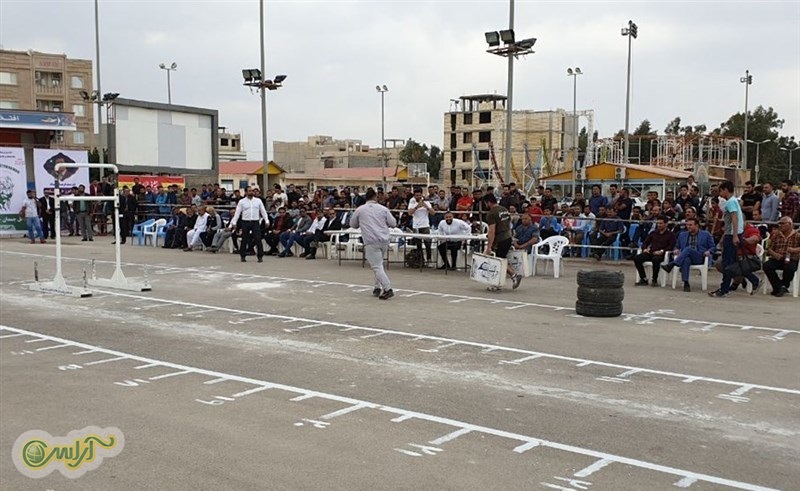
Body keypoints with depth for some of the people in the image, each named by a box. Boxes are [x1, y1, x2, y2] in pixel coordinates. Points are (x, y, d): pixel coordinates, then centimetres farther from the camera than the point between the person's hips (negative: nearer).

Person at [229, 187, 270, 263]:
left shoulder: (258, 201, 8)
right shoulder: (242, 202, 4)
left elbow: (263, 211, 9)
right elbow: (237, 213, 2)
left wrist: (266, 220, -1)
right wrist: (234, 222, -4)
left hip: (255, 222, 0)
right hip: (245, 222, 0)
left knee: (258, 239, -7)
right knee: (244, 240, 6)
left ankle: (260, 256, -2)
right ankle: (243, 256, 16)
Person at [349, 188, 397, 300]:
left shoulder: (360, 210, 4)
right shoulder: (383, 209, 7)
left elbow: (353, 224, 16)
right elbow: (393, 223, 10)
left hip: (371, 242, -4)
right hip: (384, 240, 4)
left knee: (377, 267, -6)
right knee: (378, 264, 20)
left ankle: (388, 289, -17)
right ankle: (378, 287, 18)